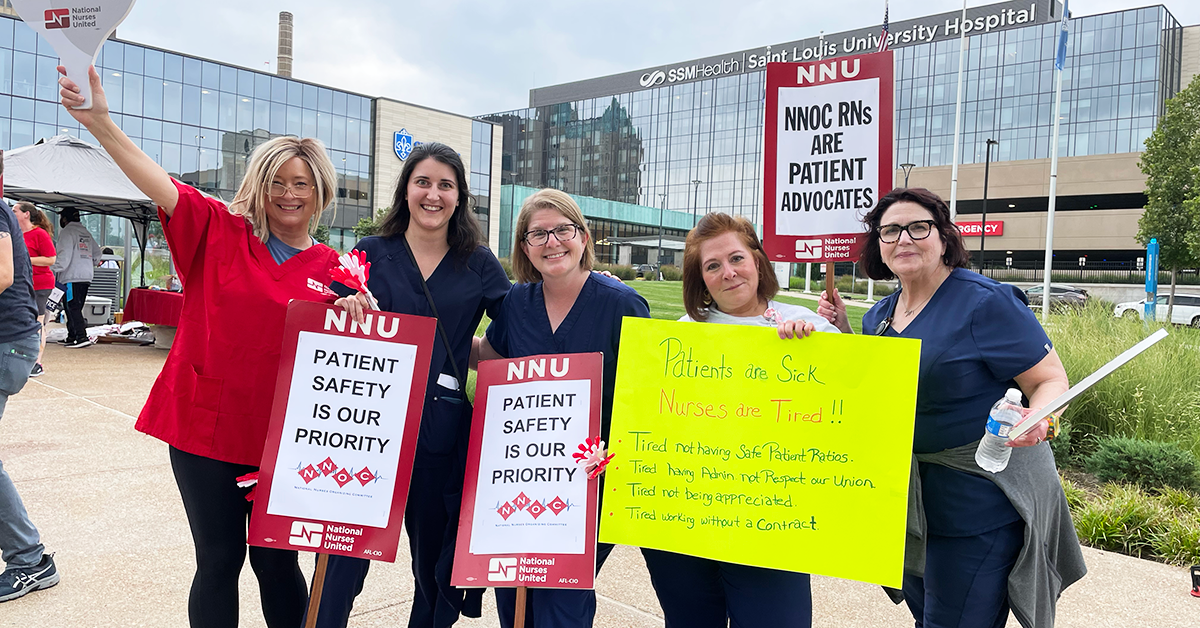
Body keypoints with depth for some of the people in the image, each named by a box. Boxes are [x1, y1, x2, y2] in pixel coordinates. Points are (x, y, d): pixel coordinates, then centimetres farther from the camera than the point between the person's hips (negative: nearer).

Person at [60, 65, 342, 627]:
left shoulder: (332, 268, 3)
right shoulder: (219, 232, -1)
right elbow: (159, 184, -14)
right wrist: (100, 122, -26)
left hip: (283, 437, 1)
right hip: (207, 427, -1)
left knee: (276, 561, 11)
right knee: (219, 561, 10)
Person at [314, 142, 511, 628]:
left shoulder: (478, 264, 6)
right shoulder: (372, 254, 6)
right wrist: (347, 307, -15)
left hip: (443, 429, 1)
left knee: (436, 560, 15)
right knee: (345, 550, -1)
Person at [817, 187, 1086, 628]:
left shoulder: (986, 302, -16)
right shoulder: (880, 315, 5)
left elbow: (1052, 379, -14)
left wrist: (1035, 421, -35)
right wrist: (843, 332, 4)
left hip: (981, 495, -7)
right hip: (914, 496, 7)